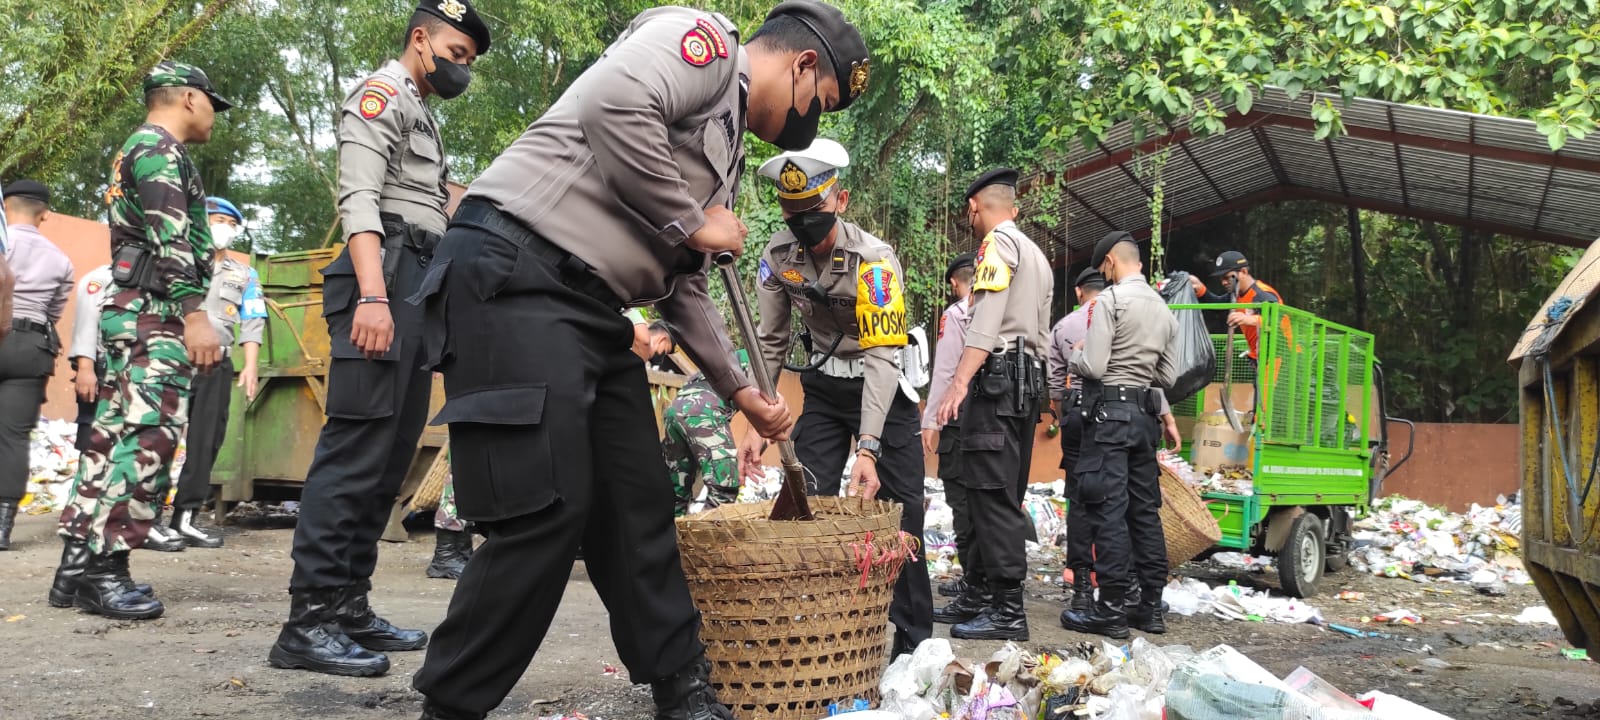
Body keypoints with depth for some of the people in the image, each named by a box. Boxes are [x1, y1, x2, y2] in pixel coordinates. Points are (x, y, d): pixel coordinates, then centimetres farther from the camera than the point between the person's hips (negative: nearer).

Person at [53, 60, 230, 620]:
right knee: (147, 443, -13)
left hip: (133, 313, 11)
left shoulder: (138, 151, 26)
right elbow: (170, 239, -19)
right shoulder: (159, 148, -7)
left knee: (114, 438, 9)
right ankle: (102, 571, -14)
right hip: (154, 314, -11)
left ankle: (79, 563, 11)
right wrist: (195, 313, -26)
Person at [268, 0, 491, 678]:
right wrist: (373, 294, -25)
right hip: (386, 274, -10)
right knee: (356, 446, -14)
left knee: (392, 453, 6)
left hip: (420, 287, 10)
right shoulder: (381, 93, 1)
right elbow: (359, 198, -13)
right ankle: (308, 621, -14)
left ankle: (348, 607, 9)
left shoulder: (422, 114, 29)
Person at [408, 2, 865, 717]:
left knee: (638, 504, 9)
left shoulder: (727, 149, 25)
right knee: (546, 510, -12)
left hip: (595, 311, 10)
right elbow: (612, 104, -23)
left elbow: (684, 287, 28)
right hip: (514, 277, -10)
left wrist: (742, 392, 29)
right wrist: (693, 223, -11)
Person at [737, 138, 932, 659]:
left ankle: (913, 641, 2)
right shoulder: (778, 256, -12)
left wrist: (868, 448, -41)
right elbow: (770, 343, -4)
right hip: (824, 386, 4)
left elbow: (882, 356, -33)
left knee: (900, 509, -7)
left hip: (884, 387, -4)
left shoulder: (874, 259, -27)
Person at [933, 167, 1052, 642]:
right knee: (1005, 495, 11)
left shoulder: (998, 242, -5)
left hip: (997, 376, -10)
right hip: (1028, 377, 10)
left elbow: (986, 319, -19)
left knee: (992, 494, -11)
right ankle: (985, 593, 17)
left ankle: (1008, 612, -12)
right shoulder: (1037, 255, 24)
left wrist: (959, 382, -26)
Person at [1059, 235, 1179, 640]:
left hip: (1110, 412, -7)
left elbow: (1093, 366, -14)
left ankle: (1110, 610, -7)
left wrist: (1074, 358, 6)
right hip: (1145, 413, 7)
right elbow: (1169, 377, 15)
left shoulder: (1109, 300, -9)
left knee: (1109, 510, -7)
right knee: (1145, 509, 10)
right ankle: (1151, 606, 14)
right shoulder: (1165, 310, 14)